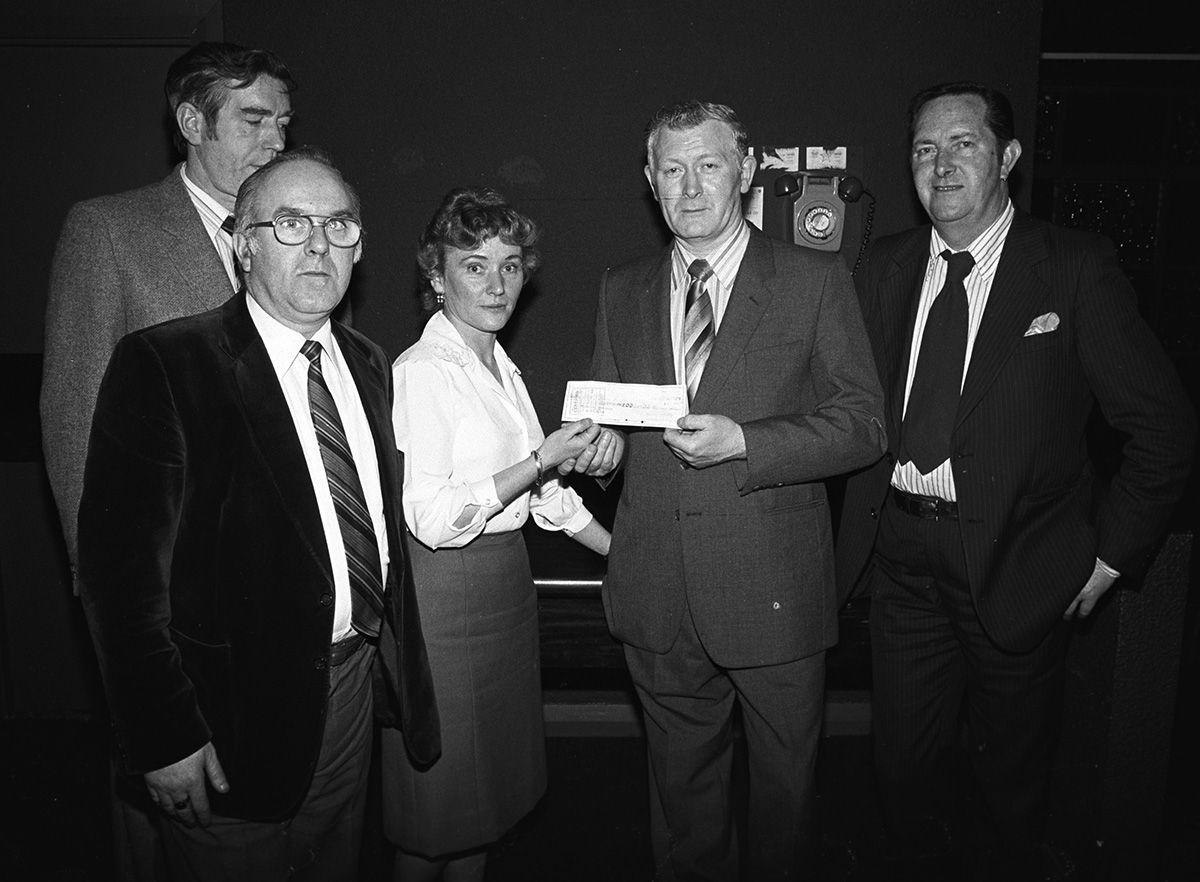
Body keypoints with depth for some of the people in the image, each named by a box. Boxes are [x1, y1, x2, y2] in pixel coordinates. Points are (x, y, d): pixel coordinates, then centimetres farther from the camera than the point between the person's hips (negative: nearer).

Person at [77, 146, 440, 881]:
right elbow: (120, 566, -16)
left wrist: (395, 658, 9)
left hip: (352, 683, 6)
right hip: (233, 712, -5)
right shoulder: (161, 365, -15)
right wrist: (164, 737, -16)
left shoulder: (369, 364, 6)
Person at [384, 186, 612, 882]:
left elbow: (545, 493, 15)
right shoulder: (423, 371, -16)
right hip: (445, 592, -8)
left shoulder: (502, 367, 10)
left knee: (493, 778, 20)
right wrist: (542, 459, -21)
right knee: (441, 782, 9)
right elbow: (433, 520, -23)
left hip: (507, 581, 8)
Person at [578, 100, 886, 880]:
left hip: (774, 593, -3)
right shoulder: (623, 291, 9)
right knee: (681, 789, 21)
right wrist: (601, 441, -8)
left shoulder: (816, 280, -3)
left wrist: (743, 442, -20)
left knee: (784, 786, 17)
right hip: (659, 601, 3)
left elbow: (863, 425, -7)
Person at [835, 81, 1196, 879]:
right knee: (904, 760, 15)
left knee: (1014, 768, 18)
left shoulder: (1076, 267, -7)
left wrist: (1113, 554, -5)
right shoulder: (886, 266, 5)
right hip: (901, 552, 3)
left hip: (1015, 564, -2)